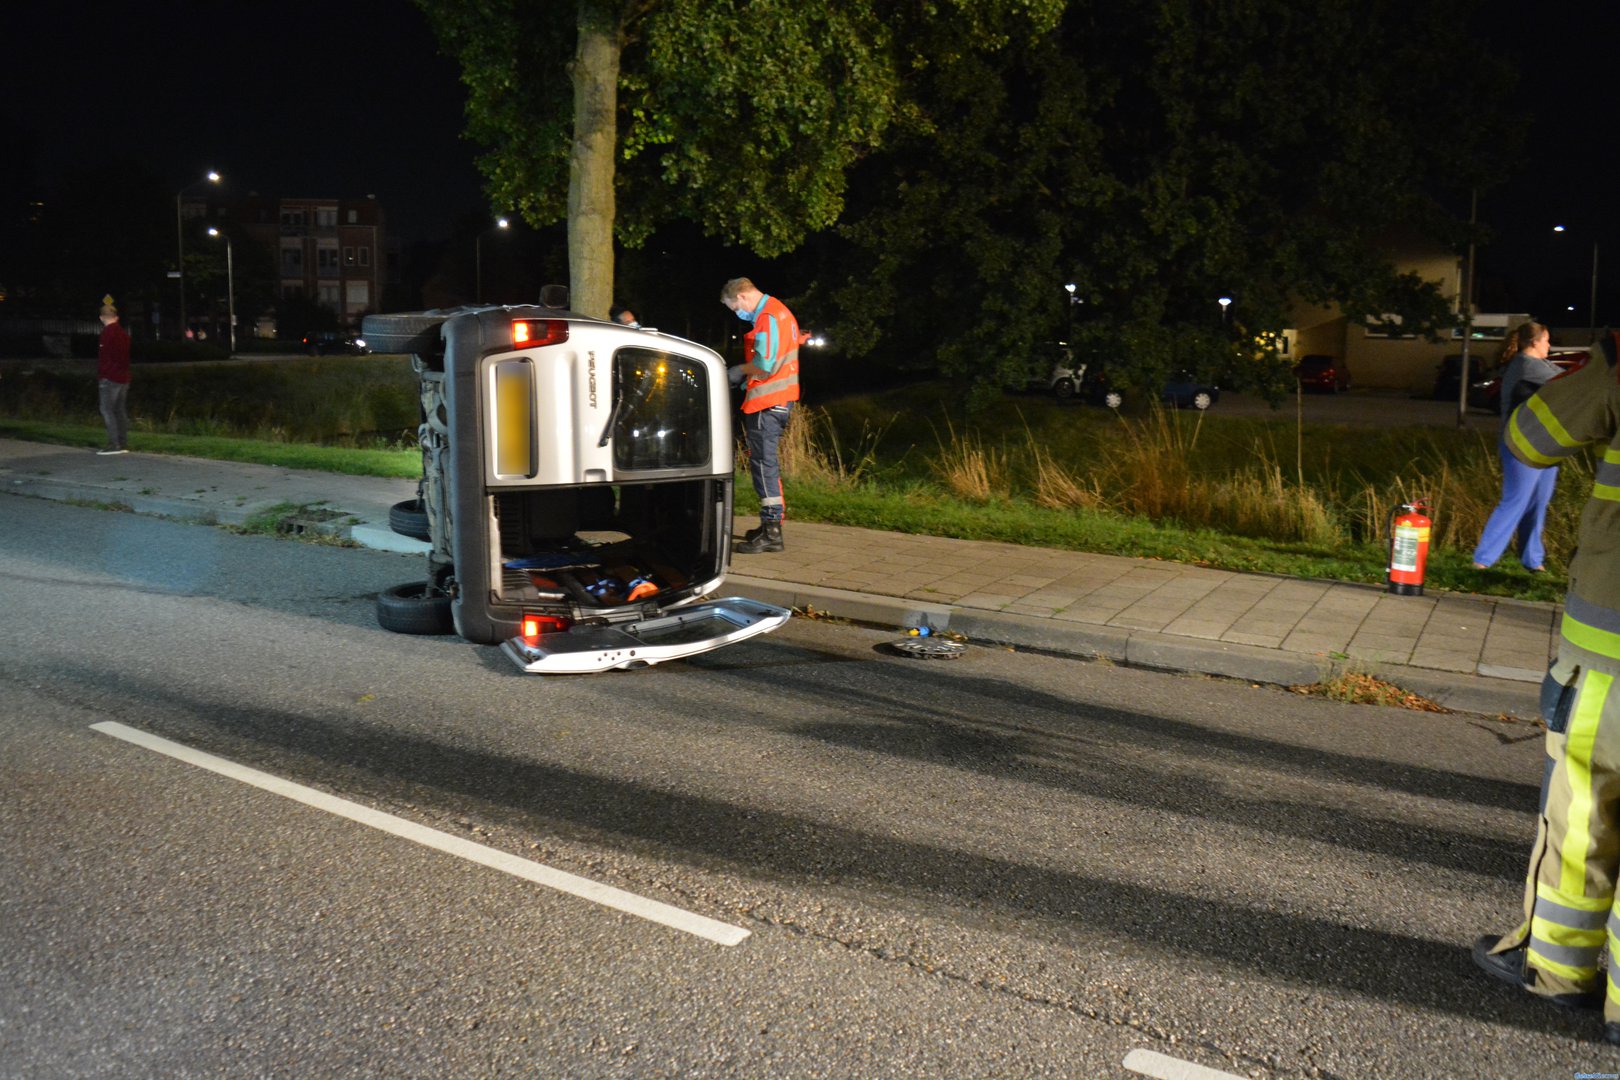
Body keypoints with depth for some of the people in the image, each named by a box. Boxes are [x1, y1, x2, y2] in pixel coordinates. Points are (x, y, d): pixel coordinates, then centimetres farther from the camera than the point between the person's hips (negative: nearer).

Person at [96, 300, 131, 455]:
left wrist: (100, 376, -8)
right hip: (124, 377, 8)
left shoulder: (107, 333, -12)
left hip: (110, 378, -8)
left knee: (107, 409, -6)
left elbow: (103, 357, -14)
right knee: (121, 410, 9)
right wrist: (124, 372, 18)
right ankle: (123, 444, 9)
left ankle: (114, 444, -11)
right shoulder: (124, 333, 13)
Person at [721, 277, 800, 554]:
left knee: (763, 463, -8)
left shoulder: (767, 318, -15)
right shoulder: (778, 311, 18)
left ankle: (771, 533, -8)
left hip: (766, 403, -11)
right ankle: (772, 523, 25)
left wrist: (739, 371, -6)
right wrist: (745, 375, 12)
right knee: (767, 463, 17)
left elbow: (764, 365, -23)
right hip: (779, 399, 11)